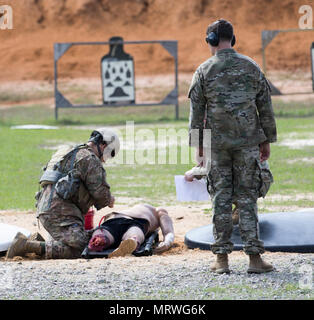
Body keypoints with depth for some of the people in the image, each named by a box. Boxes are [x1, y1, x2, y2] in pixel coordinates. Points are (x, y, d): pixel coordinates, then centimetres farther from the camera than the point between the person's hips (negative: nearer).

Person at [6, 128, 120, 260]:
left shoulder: (68, 152, 29)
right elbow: (100, 192, -6)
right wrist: (109, 200, 16)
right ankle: (26, 245, -22)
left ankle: (36, 240, 2)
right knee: (77, 249, -20)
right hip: (60, 210, -10)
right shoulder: (90, 159, -2)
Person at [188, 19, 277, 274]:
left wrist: (198, 144, 9)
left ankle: (222, 258, 3)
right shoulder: (251, 67, 2)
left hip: (217, 144, -1)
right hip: (247, 142, 1)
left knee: (221, 198, 5)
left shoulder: (204, 71, -2)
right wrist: (267, 140, 13)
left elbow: (196, 111, 1)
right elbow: (265, 107, 5)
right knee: (247, 198, 3)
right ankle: (255, 257, -1)